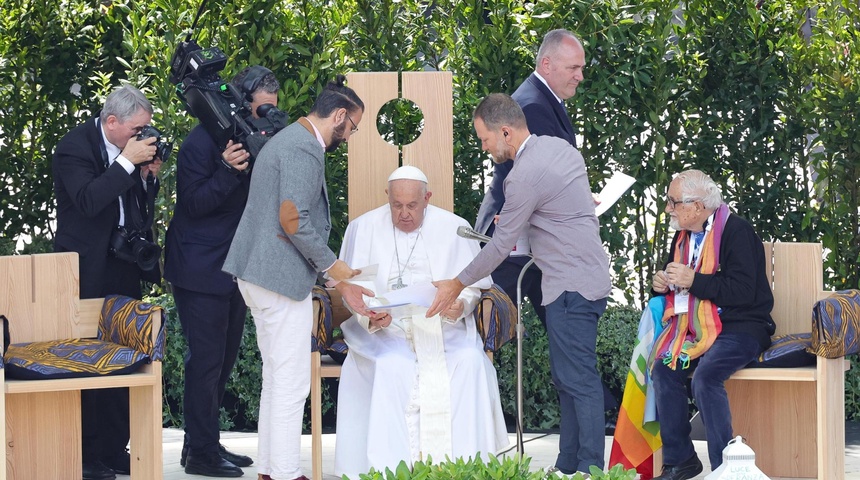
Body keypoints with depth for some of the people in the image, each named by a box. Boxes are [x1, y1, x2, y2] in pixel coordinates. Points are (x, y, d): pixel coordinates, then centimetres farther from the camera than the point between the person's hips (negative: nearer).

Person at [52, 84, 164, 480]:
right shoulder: (74, 146, -12)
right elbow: (88, 201, -25)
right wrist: (127, 162, -25)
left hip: (123, 266, 7)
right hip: (88, 270, -7)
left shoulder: (131, 148, 8)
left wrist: (148, 176, -4)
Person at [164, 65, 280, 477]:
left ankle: (204, 444, 22)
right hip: (201, 269, -8)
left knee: (223, 358, 13)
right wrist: (228, 170, -31)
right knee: (206, 359, -6)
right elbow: (193, 203, -17)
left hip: (233, 267, 8)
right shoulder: (202, 142, -15)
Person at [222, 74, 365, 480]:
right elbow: (292, 219, -23)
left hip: (258, 275, 11)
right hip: (283, 277, -11)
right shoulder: (305, 150, -17)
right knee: (291, 381, -5)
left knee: (276, 377, 16)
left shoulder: (287, 139, 17)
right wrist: (330, 264, -13)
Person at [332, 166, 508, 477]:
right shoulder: (363, 229, 5)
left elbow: (473, 286, 7)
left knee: (470, 361, -29)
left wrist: (462, 304, -17)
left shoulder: (453, 228, 7)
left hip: (443, 329, 1)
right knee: (390, 367, -33)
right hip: (385, 330, -1)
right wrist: (370, 317, -20)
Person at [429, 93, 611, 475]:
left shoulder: (525, 175, -18)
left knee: (579, 379, -8)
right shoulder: (560, 147, 10)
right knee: (566, 378, 13)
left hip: (571, 286, -10)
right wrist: (518, 222, 16)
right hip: (586, 277, 10)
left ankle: (590, 469, -7)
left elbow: (501, 246, -12)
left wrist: (456, 285, -3)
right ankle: (568, 467, 16)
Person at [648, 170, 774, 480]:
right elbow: (676, 284, 28)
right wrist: (661, 283, 3)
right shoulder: (684, 236, 15)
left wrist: (693, 280, -21)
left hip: (741, 328, -8)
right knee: (664, 369, -18)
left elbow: (743, 291, -22)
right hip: (700, 327, 8)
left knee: (705, 377, -31)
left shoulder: (736, 231, -12)